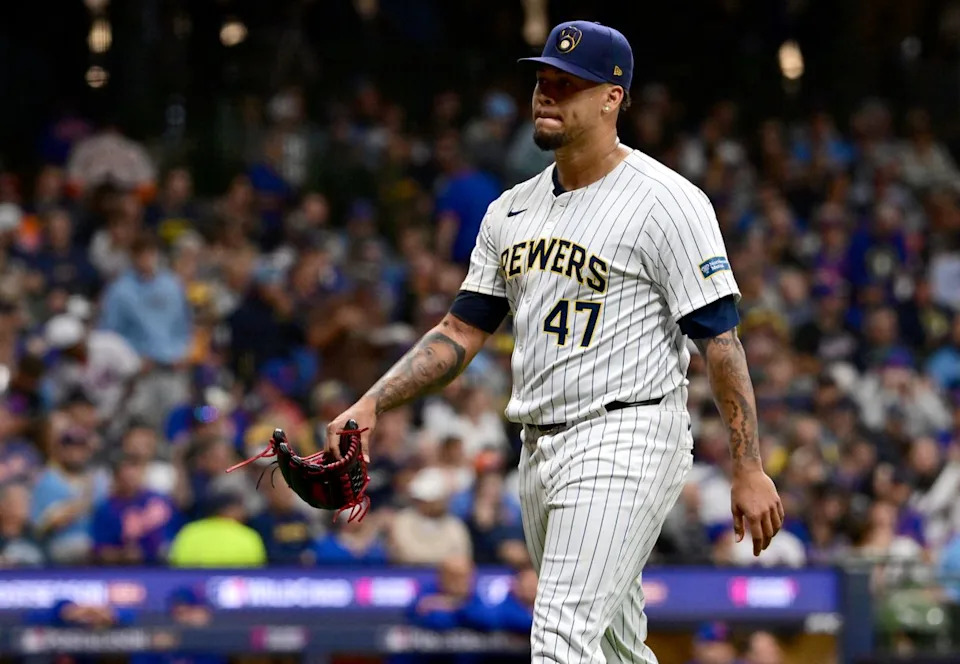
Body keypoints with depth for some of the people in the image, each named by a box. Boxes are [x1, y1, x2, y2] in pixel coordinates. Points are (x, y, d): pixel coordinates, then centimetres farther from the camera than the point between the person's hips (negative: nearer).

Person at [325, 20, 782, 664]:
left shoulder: (666, 202, -9)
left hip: (626, 444, -8)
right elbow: (461, 330, 17)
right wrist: (373, 402, 4)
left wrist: (749, 468, -16)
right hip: (539, 453, 8)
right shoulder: (512, 211, 13)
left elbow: (720, 338, -12)